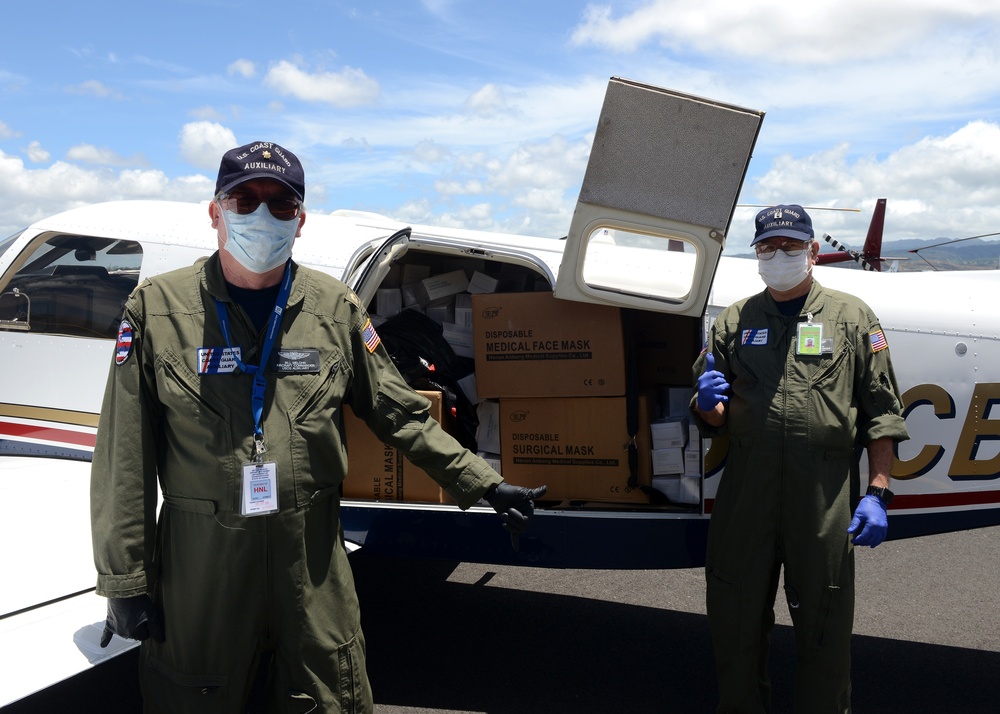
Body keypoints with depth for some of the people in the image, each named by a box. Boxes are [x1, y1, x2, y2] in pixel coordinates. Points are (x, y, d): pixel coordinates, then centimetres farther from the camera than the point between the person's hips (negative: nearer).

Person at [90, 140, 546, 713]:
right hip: (198, 564, -1)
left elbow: (402, 415, 8)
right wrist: (126, 580, -2)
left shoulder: (336, 309, 3)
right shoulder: (157, 308, -2)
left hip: (314, 560, 1)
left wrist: (483, 483, 4)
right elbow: (125, 459, -2)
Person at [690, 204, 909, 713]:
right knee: (734, 615, 10)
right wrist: (708, 401, -8)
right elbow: (710, 418, 17)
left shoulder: (850, 317, 9)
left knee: (823, 621, 6)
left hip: (825, 491, -2)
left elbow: (881, 412, 5)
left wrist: (877, 493, -4)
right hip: (746, 488, 2)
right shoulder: (734, 322, 14)